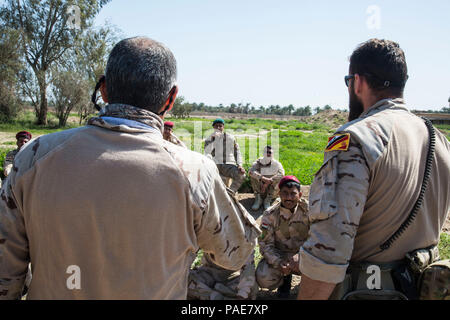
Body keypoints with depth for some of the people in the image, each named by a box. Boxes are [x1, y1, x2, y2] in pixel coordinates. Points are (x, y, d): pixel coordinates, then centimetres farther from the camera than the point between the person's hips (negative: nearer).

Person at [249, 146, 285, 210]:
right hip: (260, 191, 0)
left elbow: (281, 173, -23)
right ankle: (258, 199, -17)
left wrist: (268, 181, -33)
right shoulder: (259, 162, -2)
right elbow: (250, 171, -23)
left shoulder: (276, 164, -2)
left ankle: (268, 200, -20)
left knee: (279, 178, -24)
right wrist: (262, 178, -38)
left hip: (272, 193, 0)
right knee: (253, 175, -20)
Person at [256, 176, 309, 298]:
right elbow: (265, 244, -10)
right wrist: (278, 263, -27)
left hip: (303, 254, 0)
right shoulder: (270, 214, -10)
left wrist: (299, 256, -30)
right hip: (278, 255, 0)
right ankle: (285, 278, 11)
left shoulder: (308, 210, -11)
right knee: (263, 279, -25)